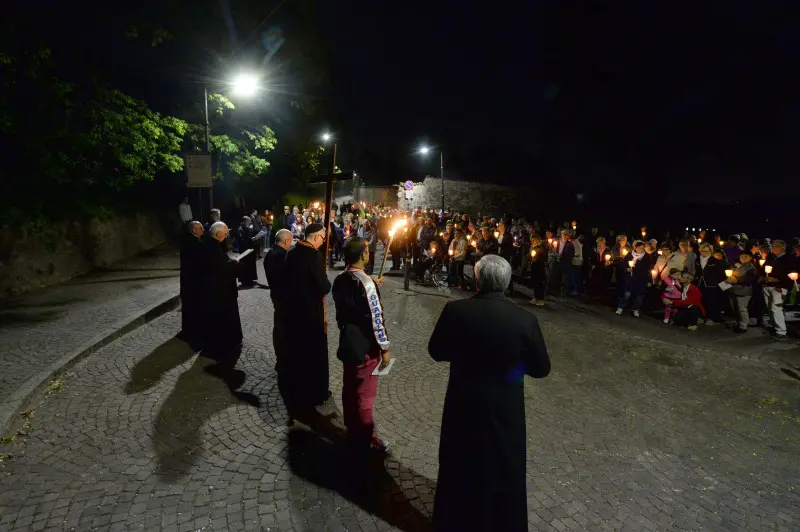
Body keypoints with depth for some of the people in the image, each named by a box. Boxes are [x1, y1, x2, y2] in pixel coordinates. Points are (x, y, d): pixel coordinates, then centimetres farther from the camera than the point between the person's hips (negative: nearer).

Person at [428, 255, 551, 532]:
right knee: (505, 471, 22)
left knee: (459, 468, 23)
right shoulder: (525, 320, -18)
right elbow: (541, 368, -5)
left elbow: (436, 351, -4)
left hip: (463, 407, 1)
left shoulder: (456, 310, -17)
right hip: (506, 412, -1)